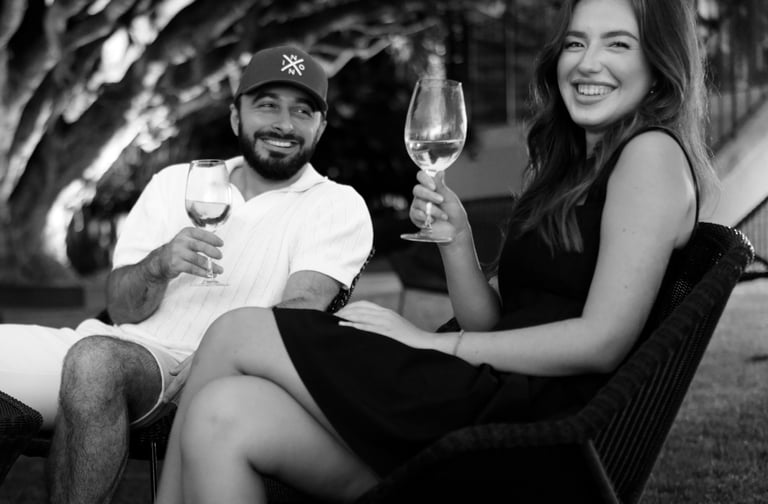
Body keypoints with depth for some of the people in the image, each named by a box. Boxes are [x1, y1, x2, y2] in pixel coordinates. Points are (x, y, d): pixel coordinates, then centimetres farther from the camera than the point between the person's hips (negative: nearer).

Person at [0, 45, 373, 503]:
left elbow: (299, 313, -9)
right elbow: (122, 310, 11)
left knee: (95, 358, -34)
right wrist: (159, 265, -12)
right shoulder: (175, 183, 17)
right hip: (121, 347, 4)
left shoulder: (338, 207, 6)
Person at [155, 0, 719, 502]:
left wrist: (435, 342, -9)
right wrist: (455, 236, -2)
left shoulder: (654, 153, -3)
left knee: (236, 334, -8)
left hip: (537, 416, -8)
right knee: (224, 417, -11)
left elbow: (602, 341, -13)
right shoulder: (566, 168, 22)